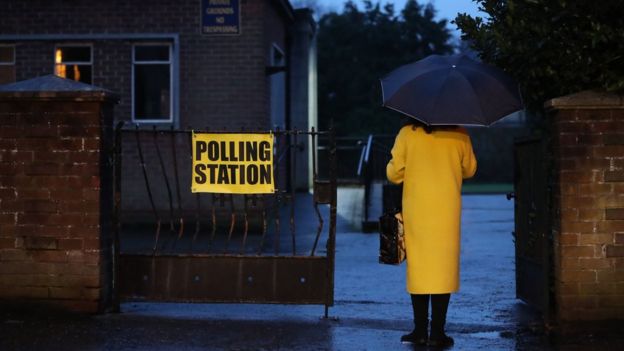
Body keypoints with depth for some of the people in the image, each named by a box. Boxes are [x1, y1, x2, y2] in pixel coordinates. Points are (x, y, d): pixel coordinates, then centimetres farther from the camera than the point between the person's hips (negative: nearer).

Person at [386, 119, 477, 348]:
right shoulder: (459, 135, 0)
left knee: (418, 268, 7)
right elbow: (469, 170, 12)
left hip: (416, 211, 0)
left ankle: (420, 331, 9)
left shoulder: (407, 134, -3)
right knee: (444, 268, 3)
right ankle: (437, 333, 1)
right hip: (447, 212, 0)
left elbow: (393, 174, 0)